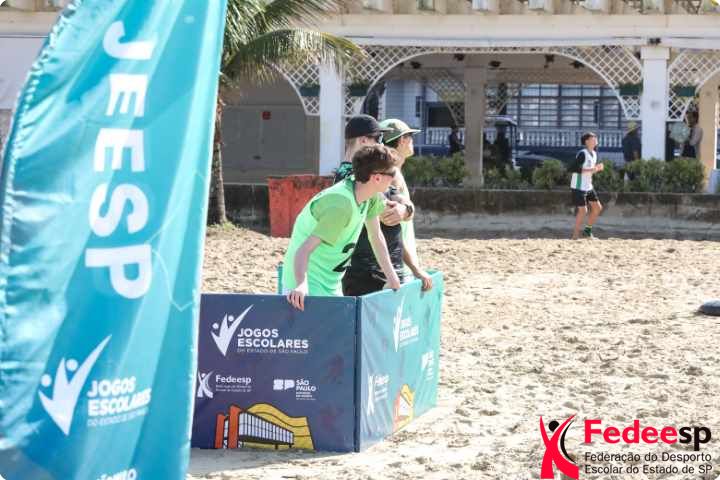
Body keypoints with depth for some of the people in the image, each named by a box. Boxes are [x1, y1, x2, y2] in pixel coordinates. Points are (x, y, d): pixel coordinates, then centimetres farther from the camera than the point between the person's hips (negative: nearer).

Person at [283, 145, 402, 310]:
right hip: (309, 286, -9)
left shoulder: (371, 196, -2)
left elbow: (375, 236, 14)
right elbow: (304, 250, -33)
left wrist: (391, 276, 17)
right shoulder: (341, 206, -28)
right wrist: (301, 285, -48)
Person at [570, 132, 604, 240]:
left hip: (588, 187, 9)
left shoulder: (594, 154, 11)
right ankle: (575, 236, -1)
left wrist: (597, 168, 0)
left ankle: (587, 230, 18)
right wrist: (591, 170, -25)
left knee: (597, 207, 6)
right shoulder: (582, 154, -16)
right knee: (582, 211, -10)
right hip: (579, 187, -9)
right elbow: (575, 169, -23)